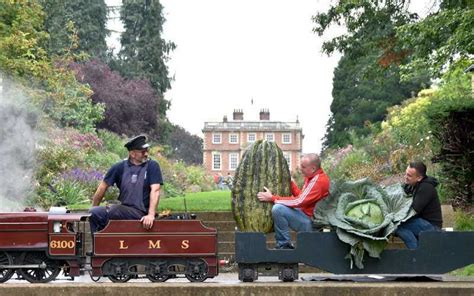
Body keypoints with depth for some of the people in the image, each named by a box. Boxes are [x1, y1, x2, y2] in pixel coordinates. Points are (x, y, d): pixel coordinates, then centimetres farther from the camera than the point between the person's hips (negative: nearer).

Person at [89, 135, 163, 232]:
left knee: (113, 210, -28)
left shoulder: (152, 166, -1)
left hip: (141, 213, -4)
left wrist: (151, 215, -21)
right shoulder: (120, 167, 6)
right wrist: (94, 209, 14)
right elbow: (103, 186, 13)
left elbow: (155, 190, -10)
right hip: (123, 209, 4)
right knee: (93, 212, -17)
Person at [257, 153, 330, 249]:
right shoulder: (311, 177, 10)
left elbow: (298, 202, -25)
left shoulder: (319, 181, -21)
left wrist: (272, 198, -21)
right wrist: (290, 182, 5)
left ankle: (284, 245, -9)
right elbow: (301, 196, 16)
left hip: (311, 222, -11)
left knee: (278, 209, -24)